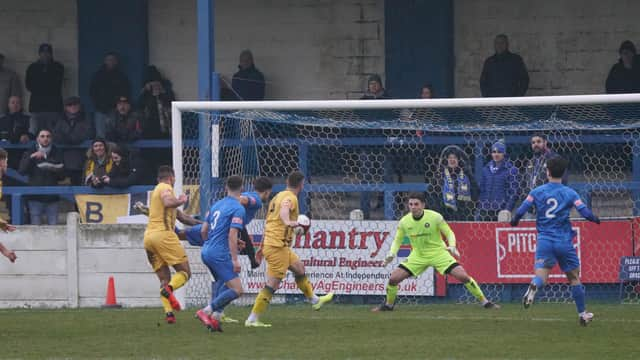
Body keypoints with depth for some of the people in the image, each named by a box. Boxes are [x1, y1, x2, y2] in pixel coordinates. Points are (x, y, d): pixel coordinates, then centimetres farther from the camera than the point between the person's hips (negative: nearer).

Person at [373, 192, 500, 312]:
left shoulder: (435, 217, -16)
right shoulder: (404, 222, -8)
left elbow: (450, 233, -6)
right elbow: (397, 240, 8)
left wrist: (452, 247, -25)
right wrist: (392, 254, -11)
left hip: (438, 253, -3)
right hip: (418, 256, 3)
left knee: (463, 276, -17)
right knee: (394, 278, -10)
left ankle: (484, 302, -2)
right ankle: (388, 304, 18)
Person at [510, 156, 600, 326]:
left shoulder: (537, 192, 4)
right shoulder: (570, 193, 1)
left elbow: (521, 211, -1)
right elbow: (585, 212, -6)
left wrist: (514, 221, 21)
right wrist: (595, 219, 16)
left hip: (544, 240, 0)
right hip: (564, 241, 0)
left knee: (541, 275, -11)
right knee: (574, 278, 13)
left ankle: (534, 286, -46)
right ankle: (582, 313, 19)